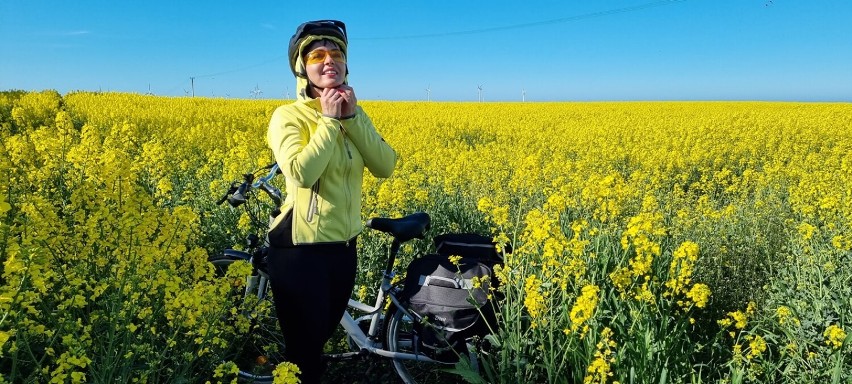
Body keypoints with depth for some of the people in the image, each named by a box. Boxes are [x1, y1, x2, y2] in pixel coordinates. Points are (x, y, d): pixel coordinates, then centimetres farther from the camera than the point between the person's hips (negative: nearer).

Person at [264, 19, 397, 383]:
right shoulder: (288, 115, -11)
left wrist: (351, 117, -14)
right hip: (300, 247, -6)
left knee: (322, 337, 23)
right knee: (303, 348, 6)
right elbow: (302, 172, -27)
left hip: (343, 245, 6)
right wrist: (329, 120, -20)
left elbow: (385, 166, -6)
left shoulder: (353, 113, 7)